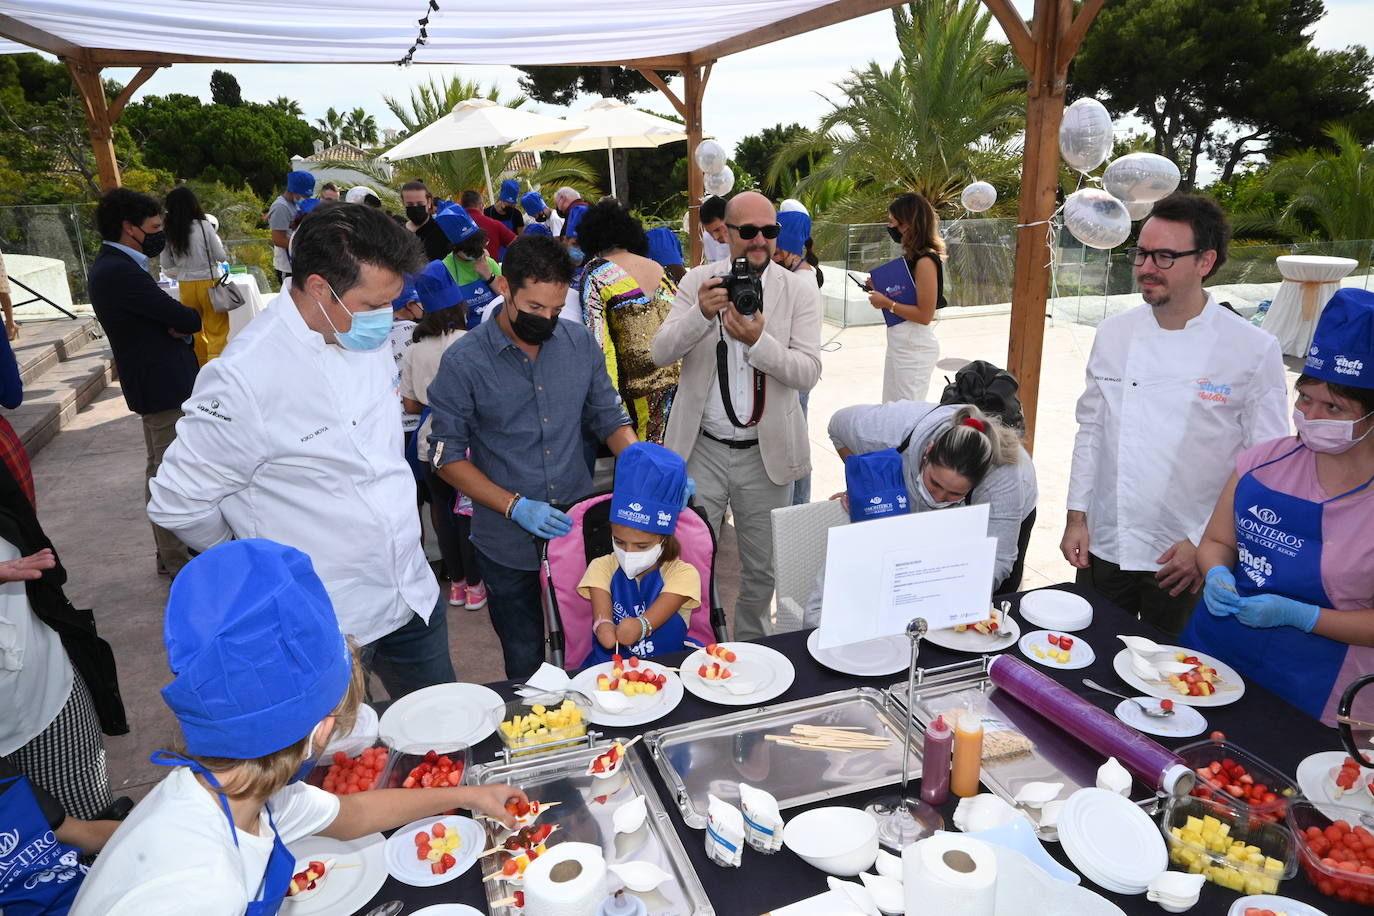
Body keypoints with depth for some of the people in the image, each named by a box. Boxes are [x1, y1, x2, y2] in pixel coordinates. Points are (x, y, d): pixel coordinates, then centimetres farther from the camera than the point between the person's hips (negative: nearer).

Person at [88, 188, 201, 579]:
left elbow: (159, 313, 9)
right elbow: (188, 319, -21)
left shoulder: (110, 266, 12)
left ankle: (170, 550, 34)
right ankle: (178, 561, 6)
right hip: (164, 385, -11)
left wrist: (177, 324, -12)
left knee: (161, 470, 20)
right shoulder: (120, 272, -21)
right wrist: (187, 322, 0)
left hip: (156, 381, 11)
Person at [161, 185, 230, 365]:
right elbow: (222, 256, -5)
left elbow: (167, 267, 4)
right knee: (217, 332, 0)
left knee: (195, 332, 15)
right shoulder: (203, 226, -10)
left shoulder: (168, 233, -1)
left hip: (185, 286, 4)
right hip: (209, 282, -4)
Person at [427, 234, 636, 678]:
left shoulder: (580, 343, -1)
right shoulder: (464, 361, -11)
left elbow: (610, 418, 6)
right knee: (526, 665, 14)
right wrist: (515, 506, -19)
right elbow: (448, 456, -8)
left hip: (581, 527, 3)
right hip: (507, 542, -2)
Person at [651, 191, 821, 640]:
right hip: (701, 449, 0)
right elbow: (661, 352, -10)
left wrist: (759, 340, -28)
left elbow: (808, 372, -11)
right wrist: (701, 314, -28)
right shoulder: (698, 282, 0)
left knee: (762, 569, 14)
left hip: (765, 452, 1)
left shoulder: (801, 291, -2)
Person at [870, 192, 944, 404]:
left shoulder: (925, 261, -17)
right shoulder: (910, 256, 10)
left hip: (915, 347, -10)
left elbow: (925, 315, -20)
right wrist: (882, 289, 7)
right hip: (898, 344, 10)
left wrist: (887, 303, -16)